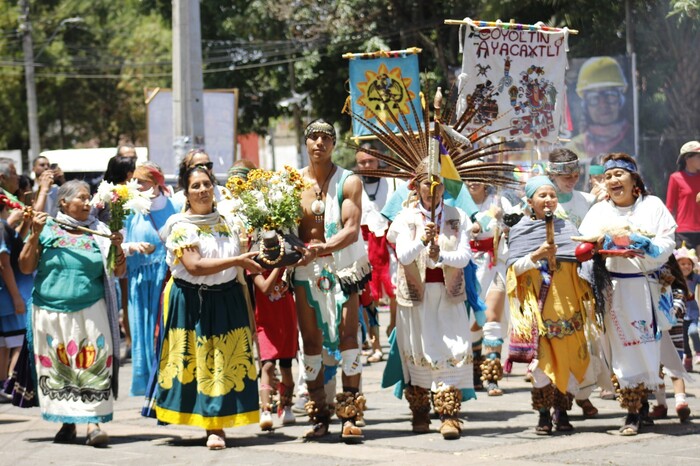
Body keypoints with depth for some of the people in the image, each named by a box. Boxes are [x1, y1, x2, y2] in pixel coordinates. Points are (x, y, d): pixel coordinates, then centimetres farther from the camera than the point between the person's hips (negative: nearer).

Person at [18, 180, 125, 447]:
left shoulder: (99, 232, 8)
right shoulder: (46, 230, 6)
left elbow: (119, 272, 8)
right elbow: (26, 267, 2)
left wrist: (117, 247, -9)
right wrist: (35, 235, -7)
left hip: (90, 311, 0)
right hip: (51, 312, 0)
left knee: (92, 365, -10)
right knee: (57, 367, 4)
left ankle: (93, 422, -13)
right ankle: (67, 423, 13)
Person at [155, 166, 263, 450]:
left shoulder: (226, 223, 10)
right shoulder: (181, 227, -7)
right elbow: (194, 266, -19)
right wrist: (236, 260, -20)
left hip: (228, 301, 4)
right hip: (193, 302, -4)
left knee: (226, 364, -2)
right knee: (198, 362, -1)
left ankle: (216, 427, -1)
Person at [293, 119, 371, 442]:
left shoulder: (348, 182, -3)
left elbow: (352, 230, -12)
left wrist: (322, 248, -28)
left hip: (342, 267, -3)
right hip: (306, 270, 3)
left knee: (347, 336, -11)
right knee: (311, 341, 4)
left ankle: (349, 417, -9)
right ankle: (318, 417, 11)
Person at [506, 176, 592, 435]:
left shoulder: (567, 227, 14)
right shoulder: (520, 231, 8)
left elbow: (580, 260, 12)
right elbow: (514, 268, 0)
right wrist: (537, 255, -14)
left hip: (567, 303, 2)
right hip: (538, 304, -2)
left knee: (572, 356, -3)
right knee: (542, 357, -11)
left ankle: (561, 410, 10)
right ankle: (544, 414, -2)